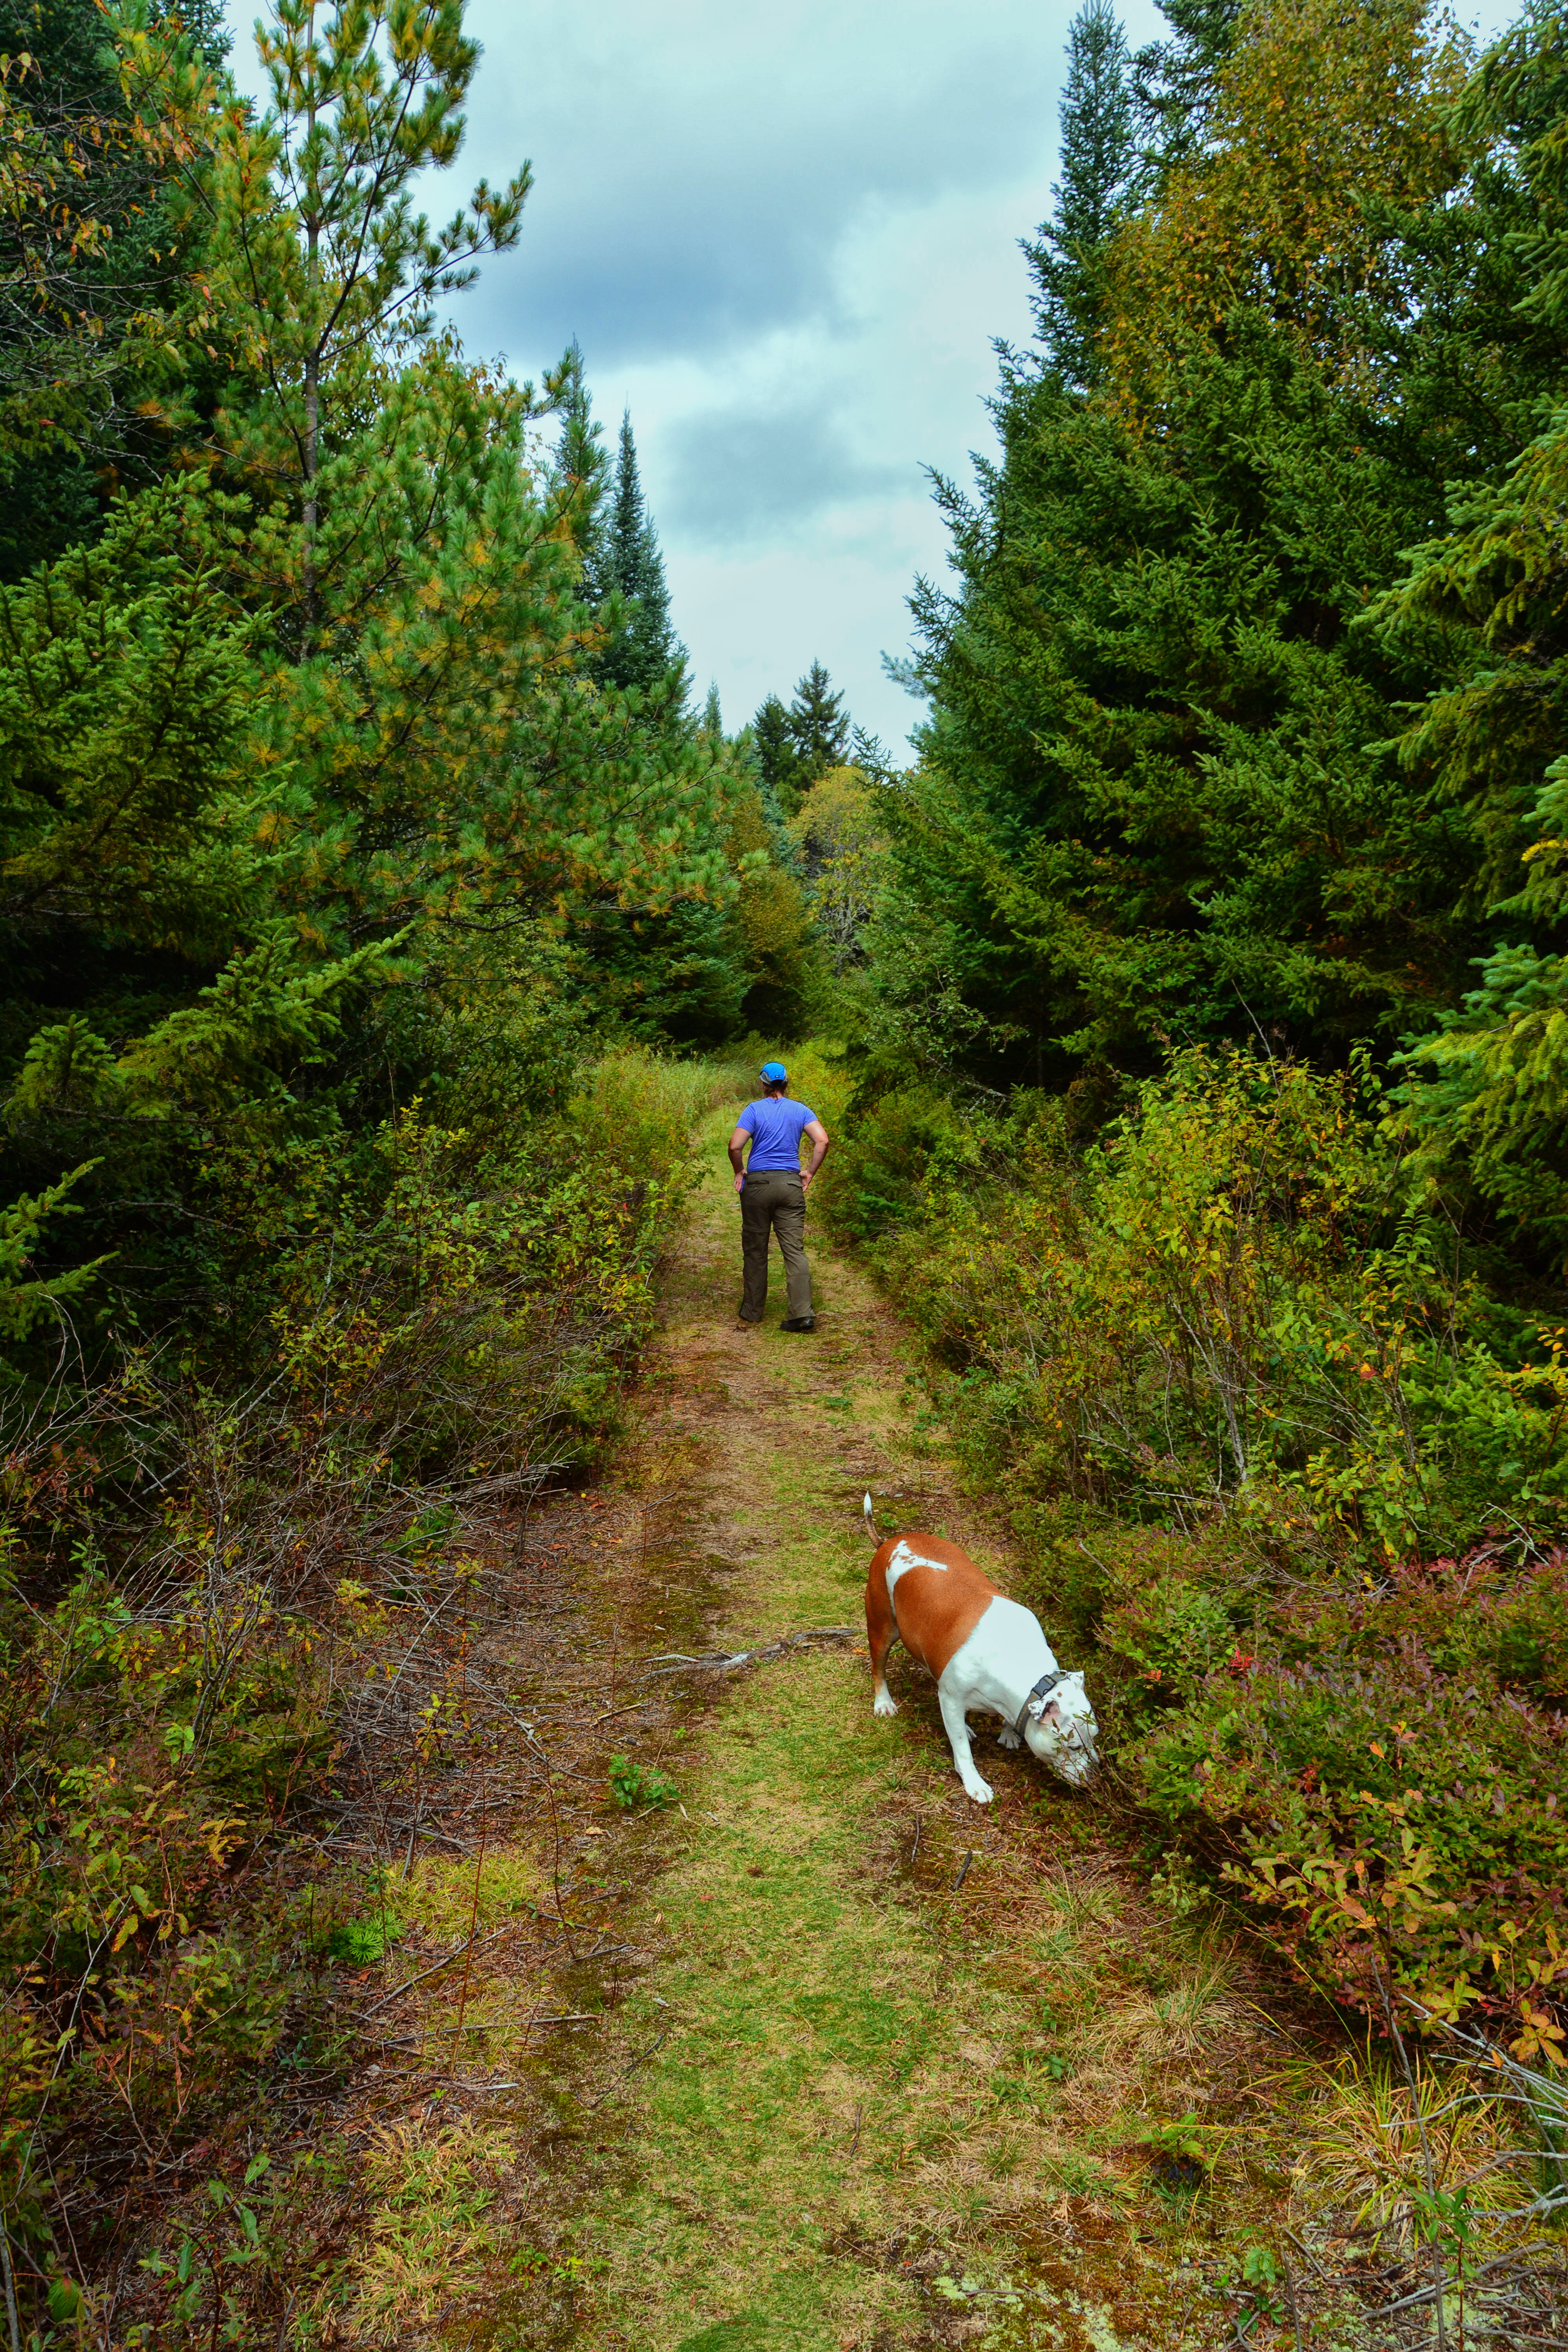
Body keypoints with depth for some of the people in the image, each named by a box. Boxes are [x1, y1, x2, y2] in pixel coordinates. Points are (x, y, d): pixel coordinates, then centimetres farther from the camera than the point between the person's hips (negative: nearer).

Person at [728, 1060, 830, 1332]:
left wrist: (739, 1172, 5)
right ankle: (803, 1313, -9)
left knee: (755, 1250, 10)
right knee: (795, 1249, 0)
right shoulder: (800, 1110, 4)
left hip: (758, 1184, -2)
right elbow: (822, 1141, -5)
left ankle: (752, 1311, 19)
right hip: (790, 1185, 2)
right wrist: (810, 1173, 5)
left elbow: (735, 1147, -12)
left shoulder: (754, 1110, -3)